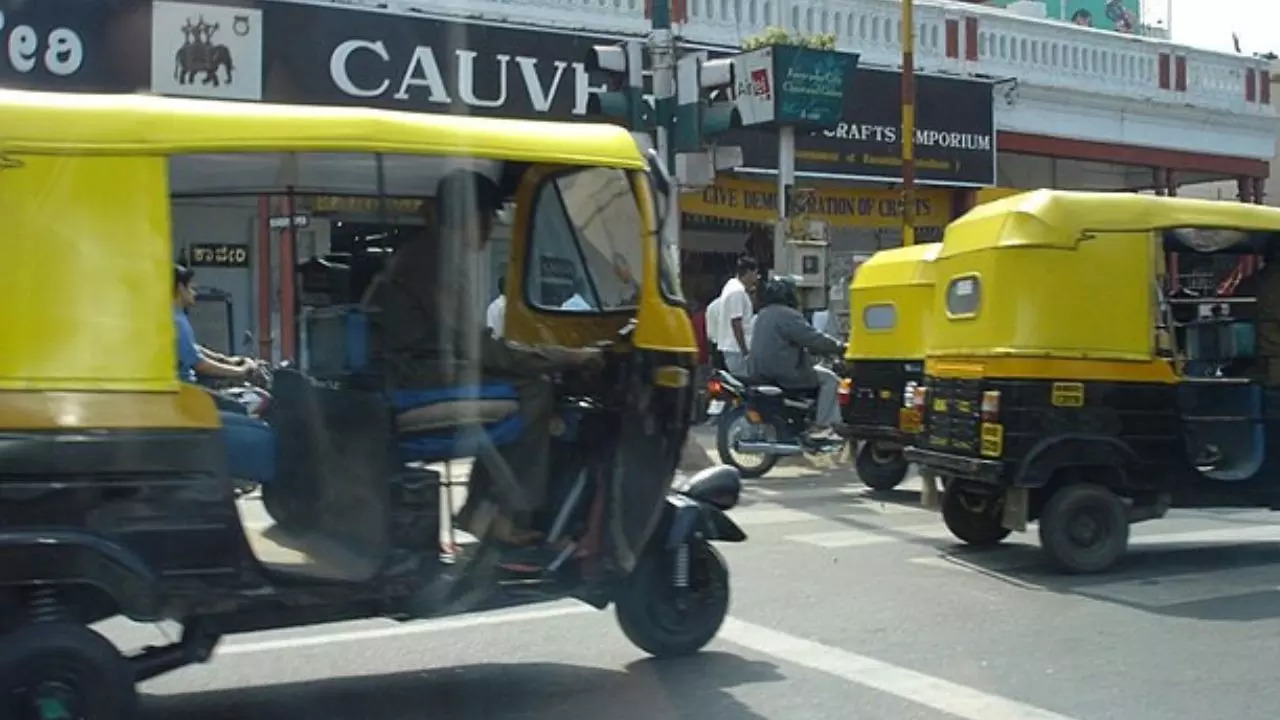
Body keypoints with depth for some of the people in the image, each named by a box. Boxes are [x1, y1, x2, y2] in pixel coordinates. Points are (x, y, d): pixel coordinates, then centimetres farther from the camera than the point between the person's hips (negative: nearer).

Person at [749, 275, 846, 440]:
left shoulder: (763, 315, 17)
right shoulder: (787, 315, -14)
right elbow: (813, 339, -17)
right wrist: (840, 348, -4)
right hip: (785, 374, -10)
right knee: (829, 379, 0)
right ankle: (821, 425, -8)